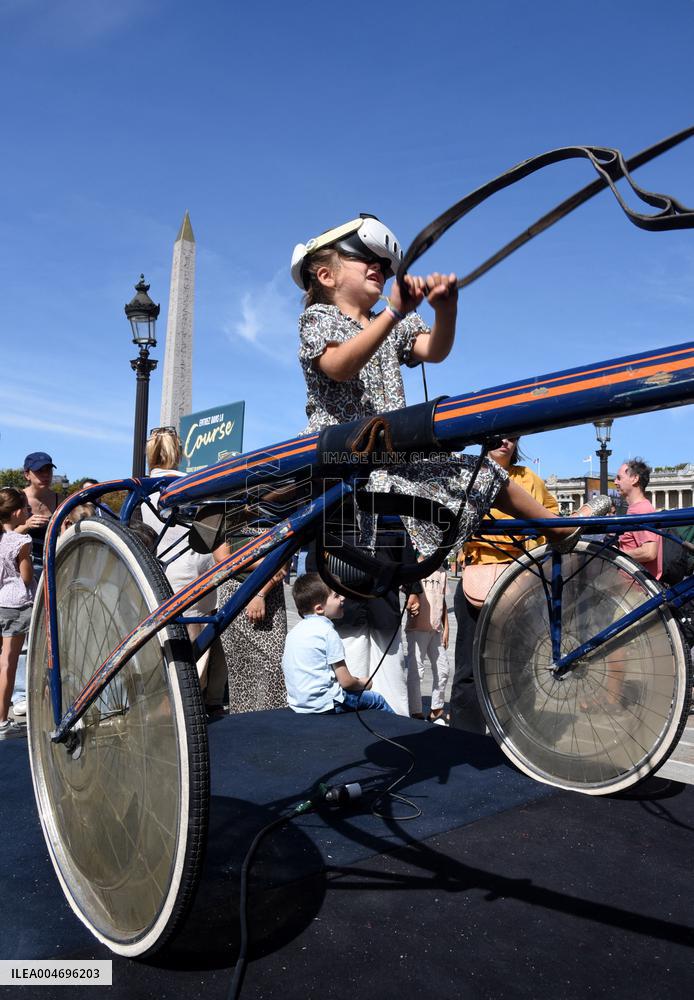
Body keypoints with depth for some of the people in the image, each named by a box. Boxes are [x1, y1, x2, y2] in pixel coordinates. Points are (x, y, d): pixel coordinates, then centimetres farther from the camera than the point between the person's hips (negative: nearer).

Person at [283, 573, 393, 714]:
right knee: (377, 700, 6)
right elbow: (346, 681, -14)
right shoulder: (327, 632, -15)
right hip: (324, 706, -8)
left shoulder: (294, 631, 7)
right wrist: (363, 683, 9)